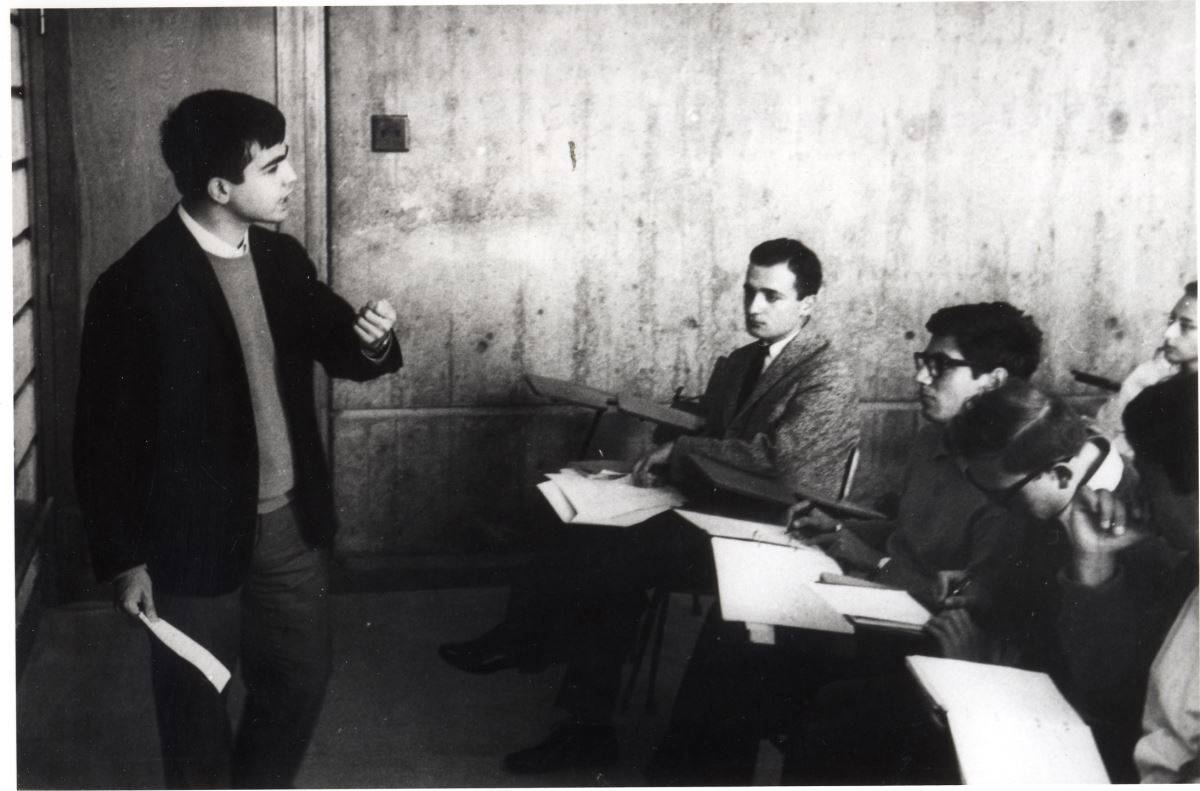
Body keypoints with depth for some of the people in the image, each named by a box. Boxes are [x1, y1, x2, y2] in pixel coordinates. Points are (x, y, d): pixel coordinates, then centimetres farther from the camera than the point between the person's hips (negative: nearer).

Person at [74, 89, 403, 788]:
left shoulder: (284, 258, -1)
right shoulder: (136, 287, -19)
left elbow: (338, 350, 13)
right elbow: (105, 435, -13)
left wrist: (372, 341, -12)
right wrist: (124, 558, -10)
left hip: (292, 525, 6)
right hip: (195, 537, -6)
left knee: (301, 679, 19)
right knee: (196, 705, 13)